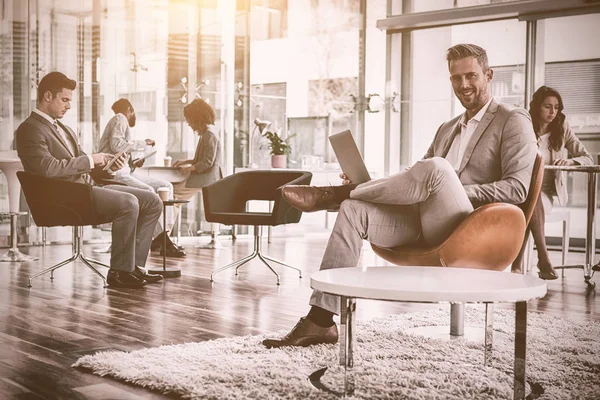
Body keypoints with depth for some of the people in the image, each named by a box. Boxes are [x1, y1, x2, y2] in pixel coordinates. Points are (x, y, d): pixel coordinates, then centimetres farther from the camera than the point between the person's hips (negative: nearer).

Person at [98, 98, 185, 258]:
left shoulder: (121, 122, 28)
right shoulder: (120, 119, 0)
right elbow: (116, 145, -17)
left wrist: (133, 164, 12)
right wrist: (143, 143, -9)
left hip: (124, 171, 10)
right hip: (115, 173, -10)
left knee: (166, 186, 0)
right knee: (147, 191, -32)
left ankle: (163, 236, -12)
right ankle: (161, 238, -27)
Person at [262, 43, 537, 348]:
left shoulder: (514, 122, 5)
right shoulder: (447, 129, 28)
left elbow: (517, 188, -8)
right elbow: (417, 184, 22)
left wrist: (458, 191, -17)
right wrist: (364, 185, 5)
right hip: (424, 226, 7)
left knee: (436, 167, -35)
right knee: (354, 210, -15)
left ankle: (332, 194, -18)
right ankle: (321, 321, -20)